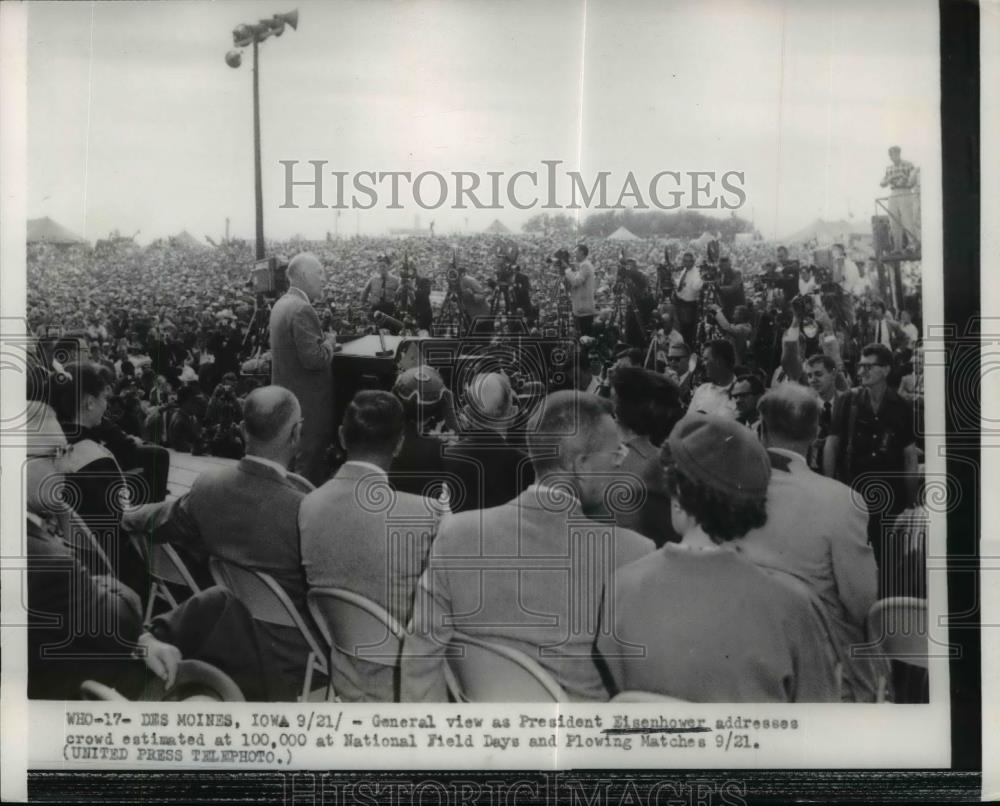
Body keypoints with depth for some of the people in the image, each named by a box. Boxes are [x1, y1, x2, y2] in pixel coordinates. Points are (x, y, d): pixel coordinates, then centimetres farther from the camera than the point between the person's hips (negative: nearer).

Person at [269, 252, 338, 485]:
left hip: (287, 394, 10)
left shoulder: (282, 304, 9)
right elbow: (314, 359, -26)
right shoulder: (302, 310, -22)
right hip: (307, 402, -10)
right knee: (309, 462, -1)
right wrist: (330, 342, -9)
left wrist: (323, 341, 10)